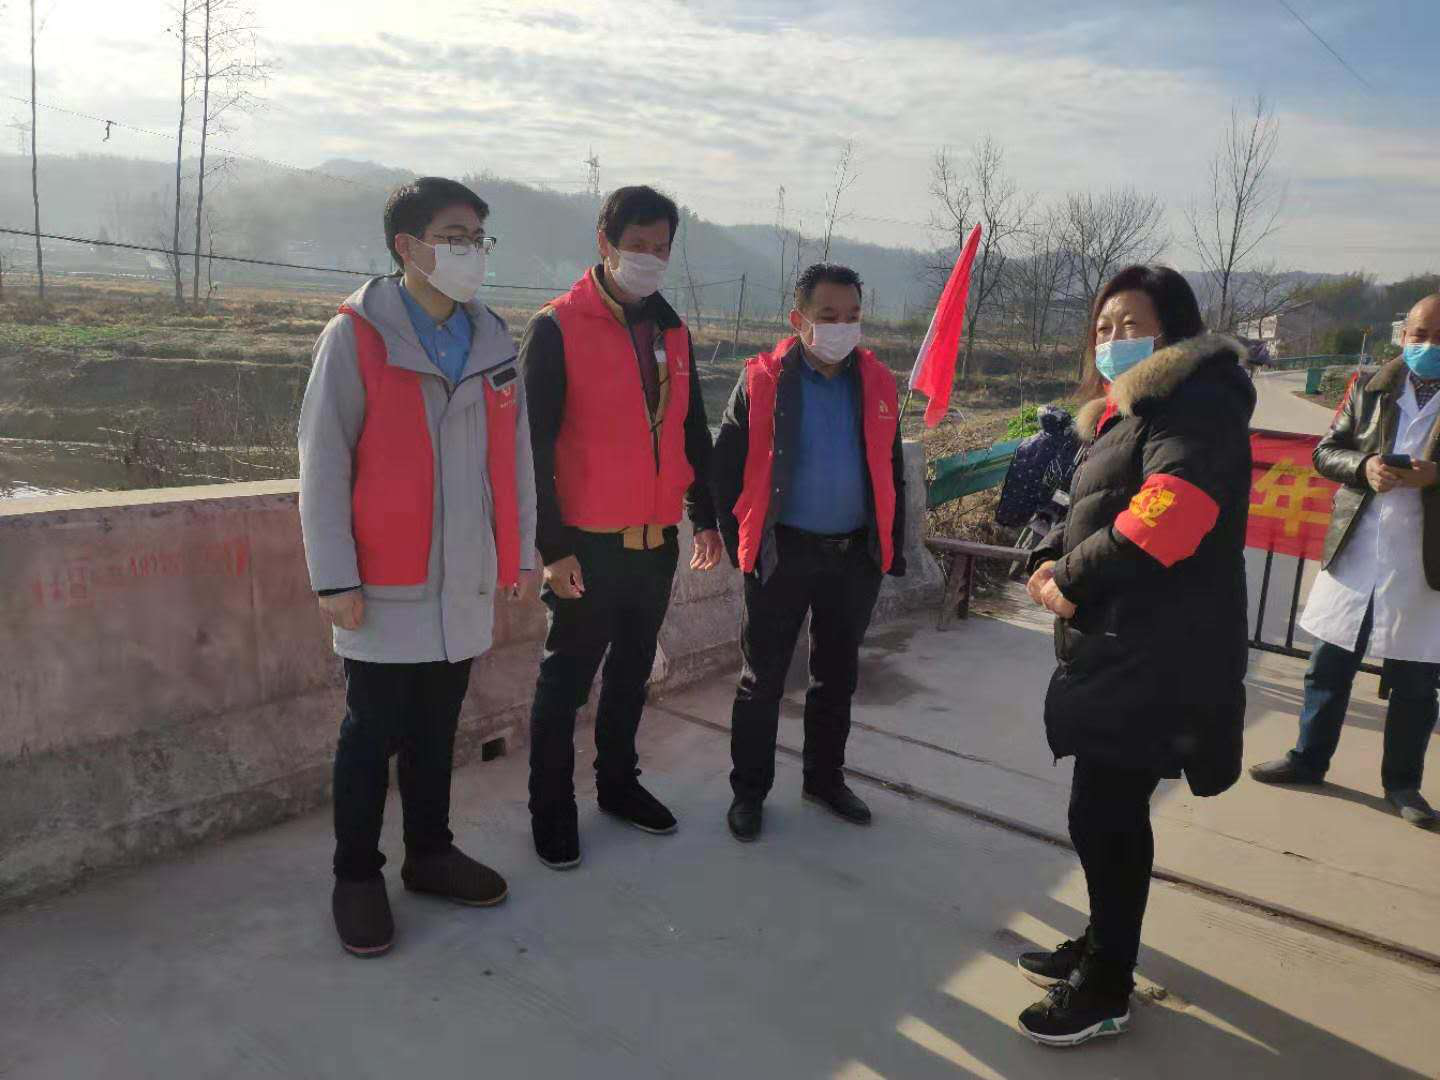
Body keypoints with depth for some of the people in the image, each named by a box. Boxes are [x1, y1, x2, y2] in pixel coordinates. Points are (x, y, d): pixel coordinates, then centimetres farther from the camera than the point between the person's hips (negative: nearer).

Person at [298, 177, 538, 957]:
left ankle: (429, 853, 34)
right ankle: (356, 876, 25)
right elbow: (323, 463, -9)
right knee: (373, 735, 8)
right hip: (385, 586, -4)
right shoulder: (355, 336, -8)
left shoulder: (491, 341, 8)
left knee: (436, 730, 17)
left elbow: (515, 454, 11)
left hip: (466, 582, 5)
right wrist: (335, 577, -12)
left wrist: (521, 551, 10)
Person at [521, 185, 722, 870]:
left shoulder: (672, 333, 11)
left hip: (657, 541, 6)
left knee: (632, 671, 17)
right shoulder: (557, 329, -9)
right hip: (588, 546, -6)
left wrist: (704, 517, 14)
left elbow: (692, 433, 18)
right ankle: (552, 808, 21)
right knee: (566, 679, 6)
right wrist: (553, 545, -16)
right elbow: (534, 444, -12)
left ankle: (618, 783, 34)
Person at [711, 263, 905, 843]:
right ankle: (749, 790, 23)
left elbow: (891, 473, 11)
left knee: (837, 676, 17)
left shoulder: (878, 384, 3)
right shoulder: (763, 381, -7)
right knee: (762, 679, 6)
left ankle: (826, 778, 35)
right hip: (783, 554, -3)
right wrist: (740, 541, -6)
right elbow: (727, 465, -4)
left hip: (856, 555, 4)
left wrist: (893, 548, 8)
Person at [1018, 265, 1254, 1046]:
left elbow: (1163, 524, -28)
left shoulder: (1193, 407, -14)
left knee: (1102, 814, -2)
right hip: (1118, 648, 10)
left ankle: (1107, 989, 15)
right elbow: (1090, 513, 21)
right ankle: (1105, 946, 35)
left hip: (1156, 657, -9)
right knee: (1109, 810, 18)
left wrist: (1071, 579, -15)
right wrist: (1053, 561, 0)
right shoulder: (1129, 413, 18)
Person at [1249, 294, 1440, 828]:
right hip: (1353, 556, 2)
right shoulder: (1372, 388, 5)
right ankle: (1308, 759, 27)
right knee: (1329, 667, 12)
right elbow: (1326, 452, 6)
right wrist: (1364, 466, -14)